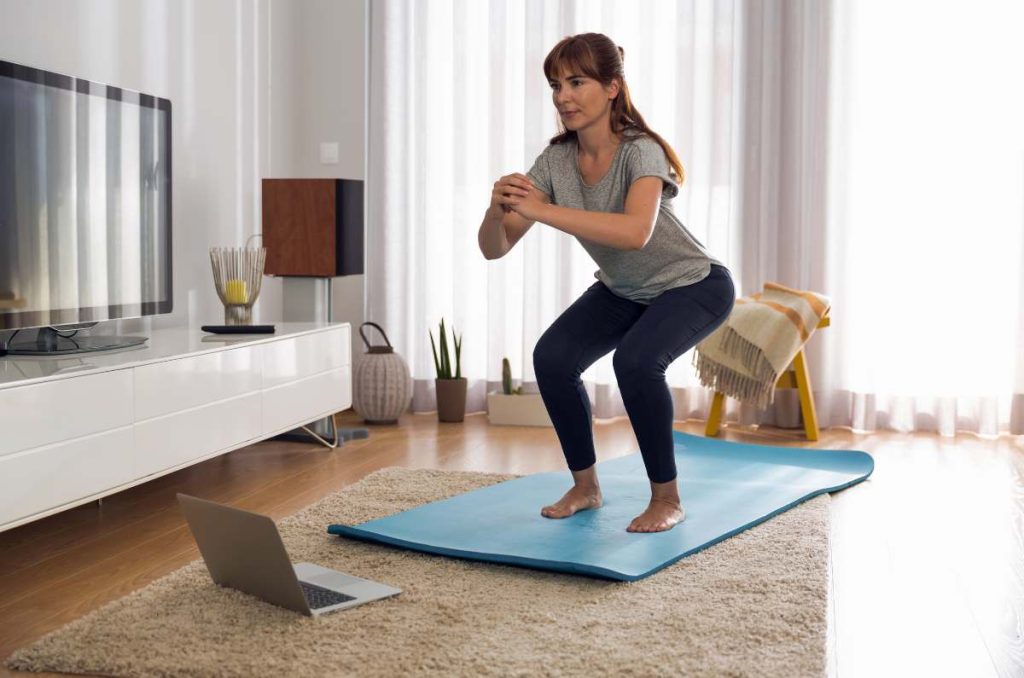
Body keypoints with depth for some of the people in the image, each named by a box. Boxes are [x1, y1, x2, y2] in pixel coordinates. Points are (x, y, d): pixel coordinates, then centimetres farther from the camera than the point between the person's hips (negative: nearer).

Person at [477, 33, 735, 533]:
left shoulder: (641, 151, -31)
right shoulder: (556, 160, -15)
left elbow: (636, 232, -51)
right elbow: (495, 248, -19)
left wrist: (542, 210, -54)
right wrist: (497, 211, -41)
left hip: (694, 285, -5)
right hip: (623, 290, 6)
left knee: (635, 360, -32)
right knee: (552, 357, -16)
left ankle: (667, 498, -10)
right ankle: (585, 486, 4)